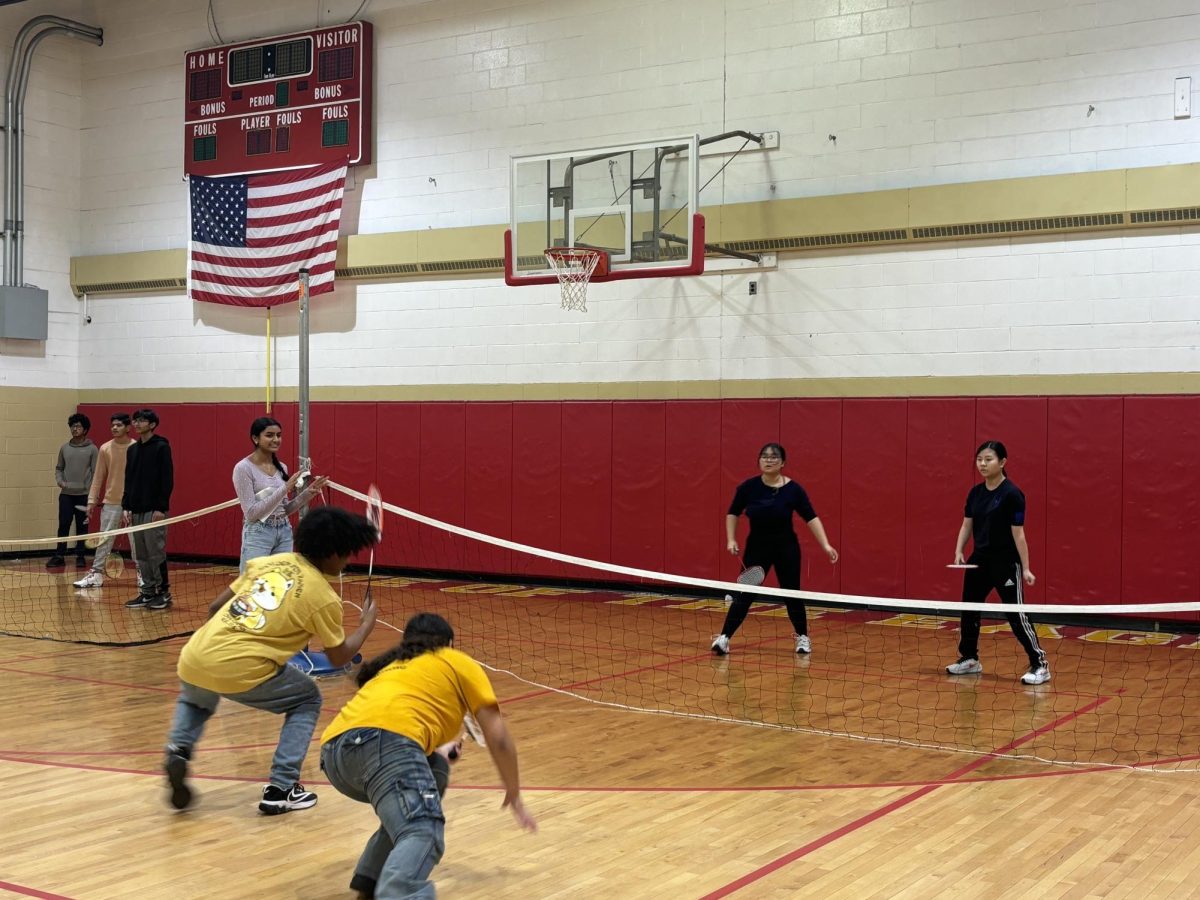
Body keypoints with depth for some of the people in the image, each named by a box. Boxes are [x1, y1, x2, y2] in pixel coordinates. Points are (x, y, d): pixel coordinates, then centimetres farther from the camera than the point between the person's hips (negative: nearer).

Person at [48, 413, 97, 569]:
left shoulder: (92, 449, -1)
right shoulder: (64, 448, 9)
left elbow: (96, 472, -3)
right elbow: (59, 468, 16)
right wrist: (59, 481, -3)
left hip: (84, 495, -2)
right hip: (66, 494, 2)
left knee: (81, 527, 3)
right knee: (63, 525, 0)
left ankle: (80, 556, 11)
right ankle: (59, 556, 5)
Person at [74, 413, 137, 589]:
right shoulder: (105, 449, 3)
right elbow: (98, 477, 7)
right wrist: (92, 500, 4)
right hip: (110, 502, 2)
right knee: (104, 539, 5)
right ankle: (96, 574, 9)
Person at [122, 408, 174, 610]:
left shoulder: (161, 447, -7)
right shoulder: (132, 450, 13)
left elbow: (167, 480, -11)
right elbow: (128, 480, 17)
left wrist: (161, 508, -16)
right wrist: (126, 507, 9)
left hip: (154, 510, -7)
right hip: (136, 510, 7)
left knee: (156, 552, -6)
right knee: (141, 555, 8)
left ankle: (163, 592, 3)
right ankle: (147, 592, 14)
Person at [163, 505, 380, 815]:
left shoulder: (266, 562, 15)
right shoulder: (323, 597, 0)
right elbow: (339, 656, 11)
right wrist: (366, 624, 27)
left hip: (192, 660, 5)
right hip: (241, 671, -5)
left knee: (194, 700, 40)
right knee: (308, 699, 21)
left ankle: (179, 748, 10)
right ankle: (280, 789, 11)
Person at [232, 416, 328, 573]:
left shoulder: (281, 467, 9)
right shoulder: (243, 468, -9)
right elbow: (251, 513, -15)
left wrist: (308, 493, 0)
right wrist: (284, 489, -20)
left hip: (284, 533, 6)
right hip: (258, 535, -6)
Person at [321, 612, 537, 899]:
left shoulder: (391, 668, 39)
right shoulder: (460, 663, 26)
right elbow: (498, 738, 22)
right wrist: (514, 795, 35)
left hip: (333, 750, 7)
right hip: (384, 738, -7)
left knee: (433, 769, 28)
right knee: (424, 834, -20)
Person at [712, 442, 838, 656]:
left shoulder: (793, 490, -12)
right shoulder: (748, 487, -8)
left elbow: (811, 518, -9)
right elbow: (733, 513, 5)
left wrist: (826, 545, -17)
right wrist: (731, 540, -4)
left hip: (786, 548, 0)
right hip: (757, 546, 1)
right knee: (745, 594, -3)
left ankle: (802, 637, 26)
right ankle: (724, 637, -1)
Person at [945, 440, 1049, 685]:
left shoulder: (1012, 494, -15)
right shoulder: (975, 493, 5)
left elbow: (1018, 533, -15)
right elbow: (967, 525, 10)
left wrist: (1026, 568, -16)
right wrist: (959, 551, -5)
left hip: (1006, 563, -7)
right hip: (979, 560, 7)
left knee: (1015, 614, -8)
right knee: (968, 609, 12)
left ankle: (1040, 665, -1)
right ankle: (969, 659, 28)